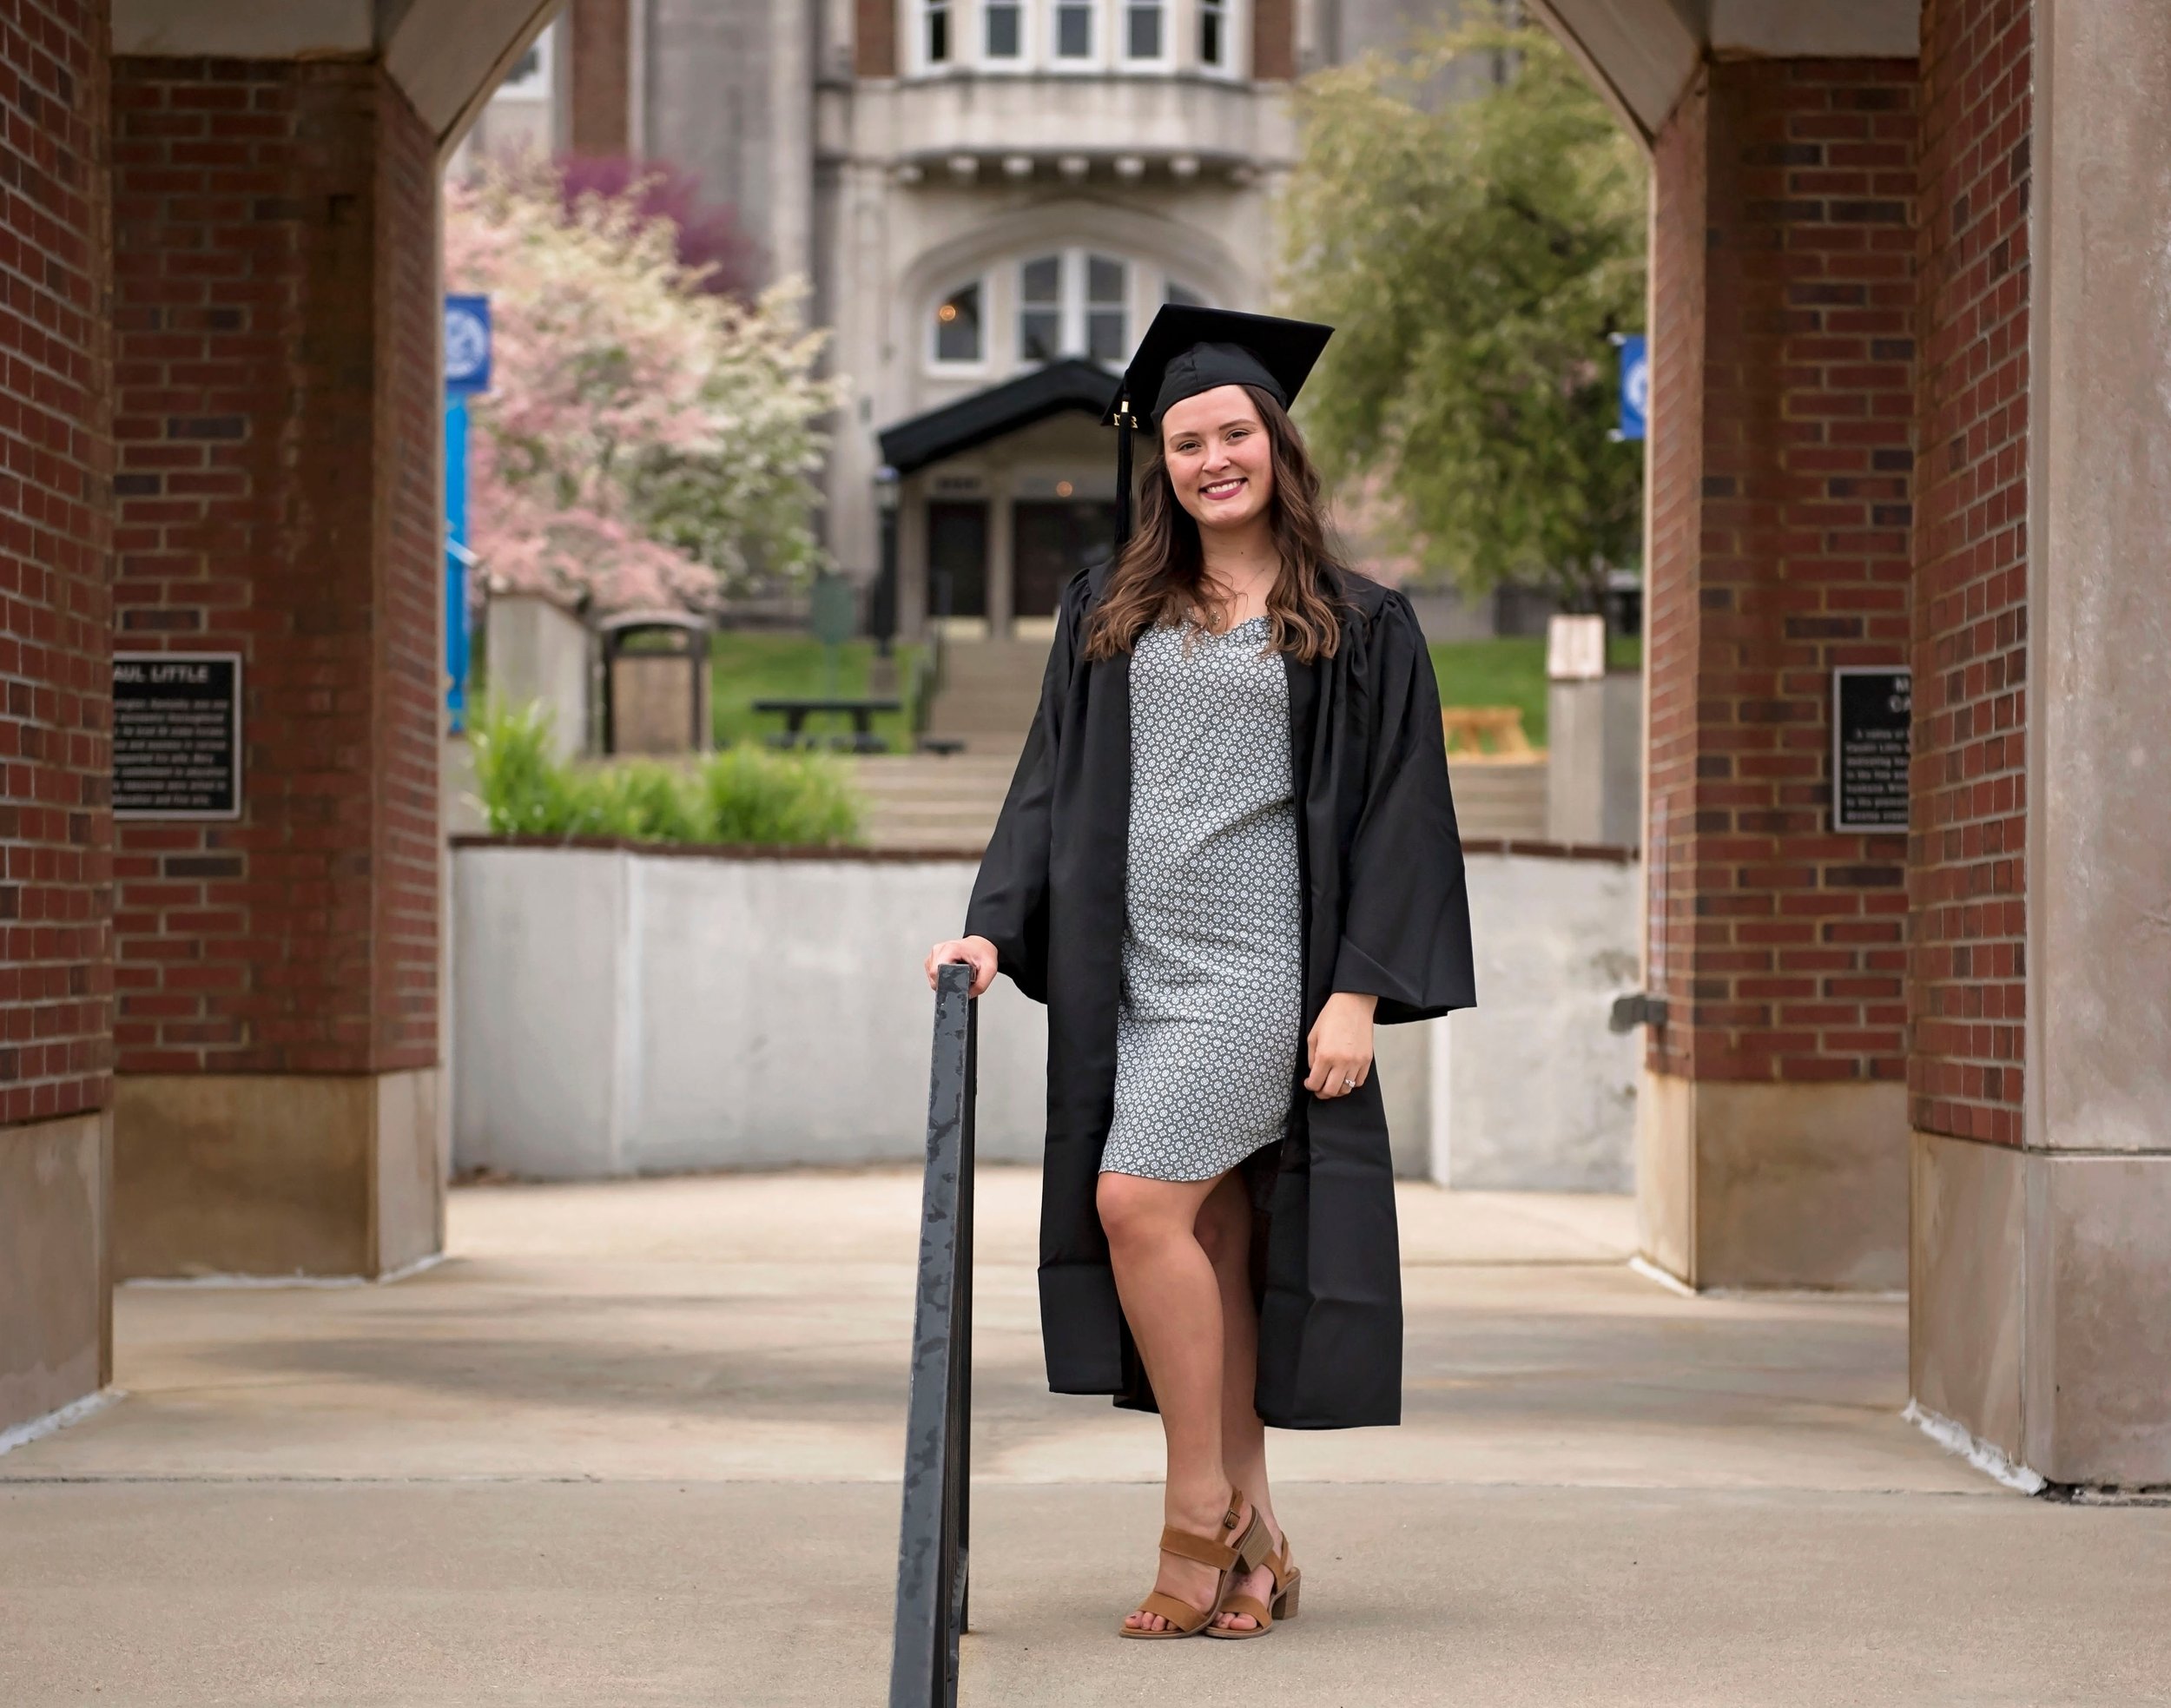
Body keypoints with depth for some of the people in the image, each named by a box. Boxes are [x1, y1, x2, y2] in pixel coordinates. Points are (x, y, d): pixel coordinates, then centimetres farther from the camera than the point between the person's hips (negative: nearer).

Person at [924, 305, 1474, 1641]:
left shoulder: (1357, 627, 2)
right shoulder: (1110, 617, 14)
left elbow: (1397, 817, -2)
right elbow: (1055, 788, 13)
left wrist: (1360, 992, -11)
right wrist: (994, 929, 0)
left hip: (1260, 956, -5)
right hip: (1136, 967, 5)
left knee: (1138, 1200, -18)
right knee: (1208, 1242, 6)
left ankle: (1202, 1510, -5)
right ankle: (1249, 1541, 14)